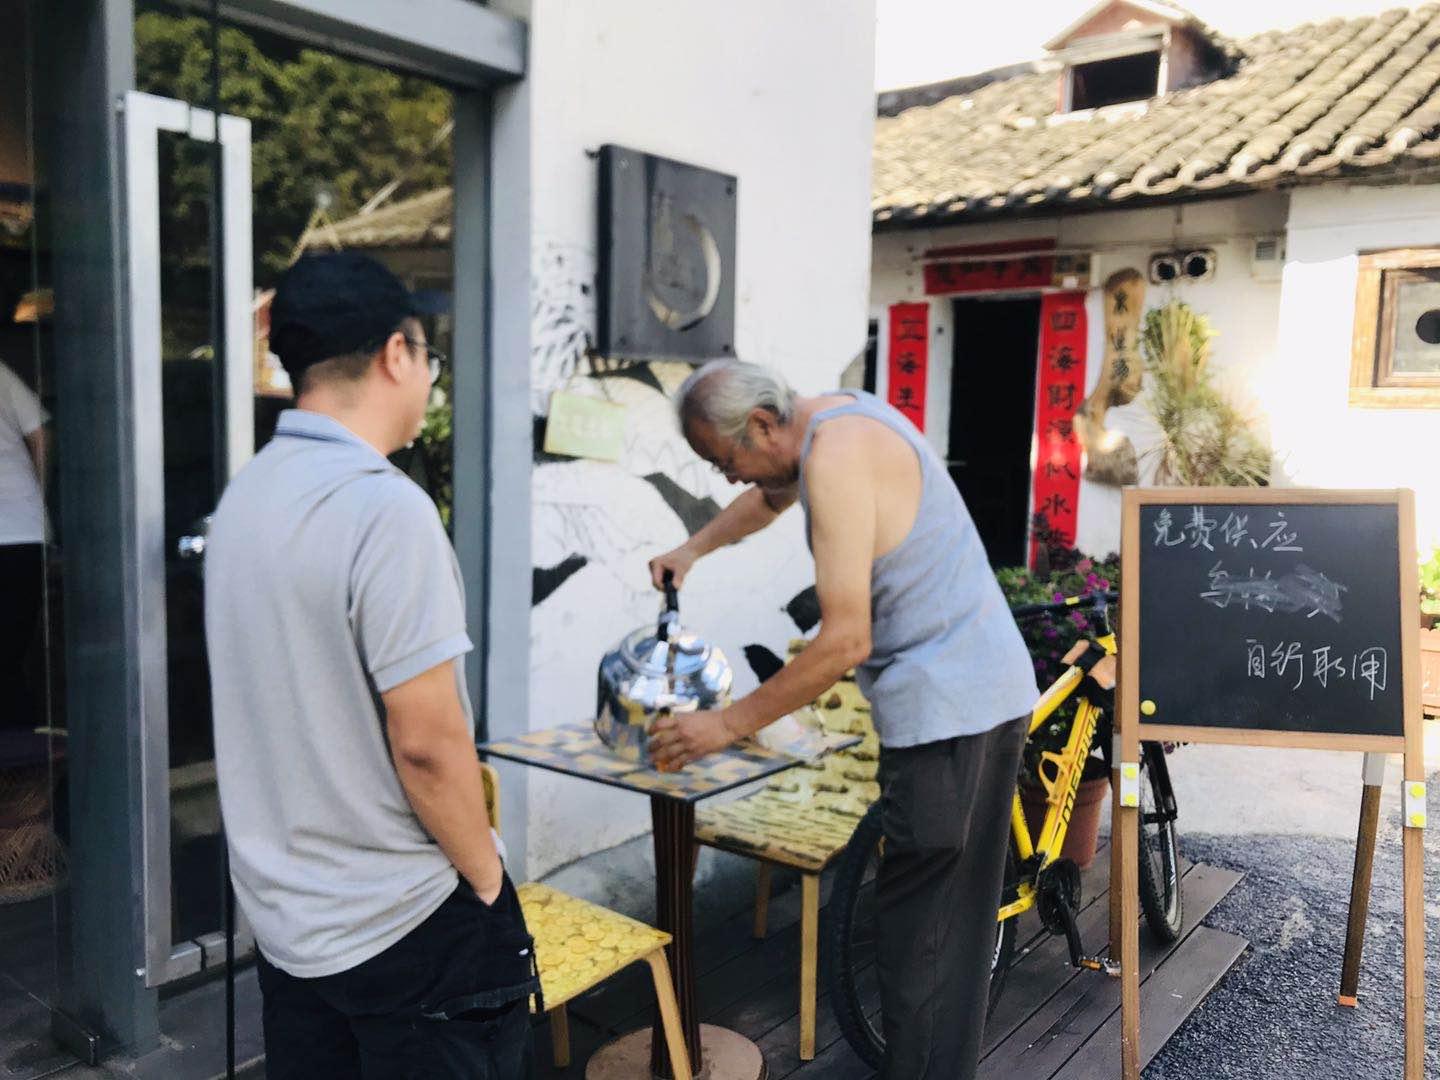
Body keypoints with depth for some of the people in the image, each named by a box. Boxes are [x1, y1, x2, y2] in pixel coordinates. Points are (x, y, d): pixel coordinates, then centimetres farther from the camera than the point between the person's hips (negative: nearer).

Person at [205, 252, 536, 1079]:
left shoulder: (247, 493, 2)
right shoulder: (385, 506, -23)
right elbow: (426, 740, -23)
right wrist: (487, 879, -8)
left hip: (283, 913, 8)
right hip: (405, 925, -8)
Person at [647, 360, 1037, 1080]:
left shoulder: (836, 456, -18)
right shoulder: (835, 415, 12)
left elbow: (845, 641, -22)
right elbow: (772, 494, 35)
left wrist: (730, 724, -15)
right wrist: (691, 549, 33)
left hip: (945, 709, -10)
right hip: (988, 692, 10)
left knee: (918, 932, -2)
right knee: (957, 923, 17)